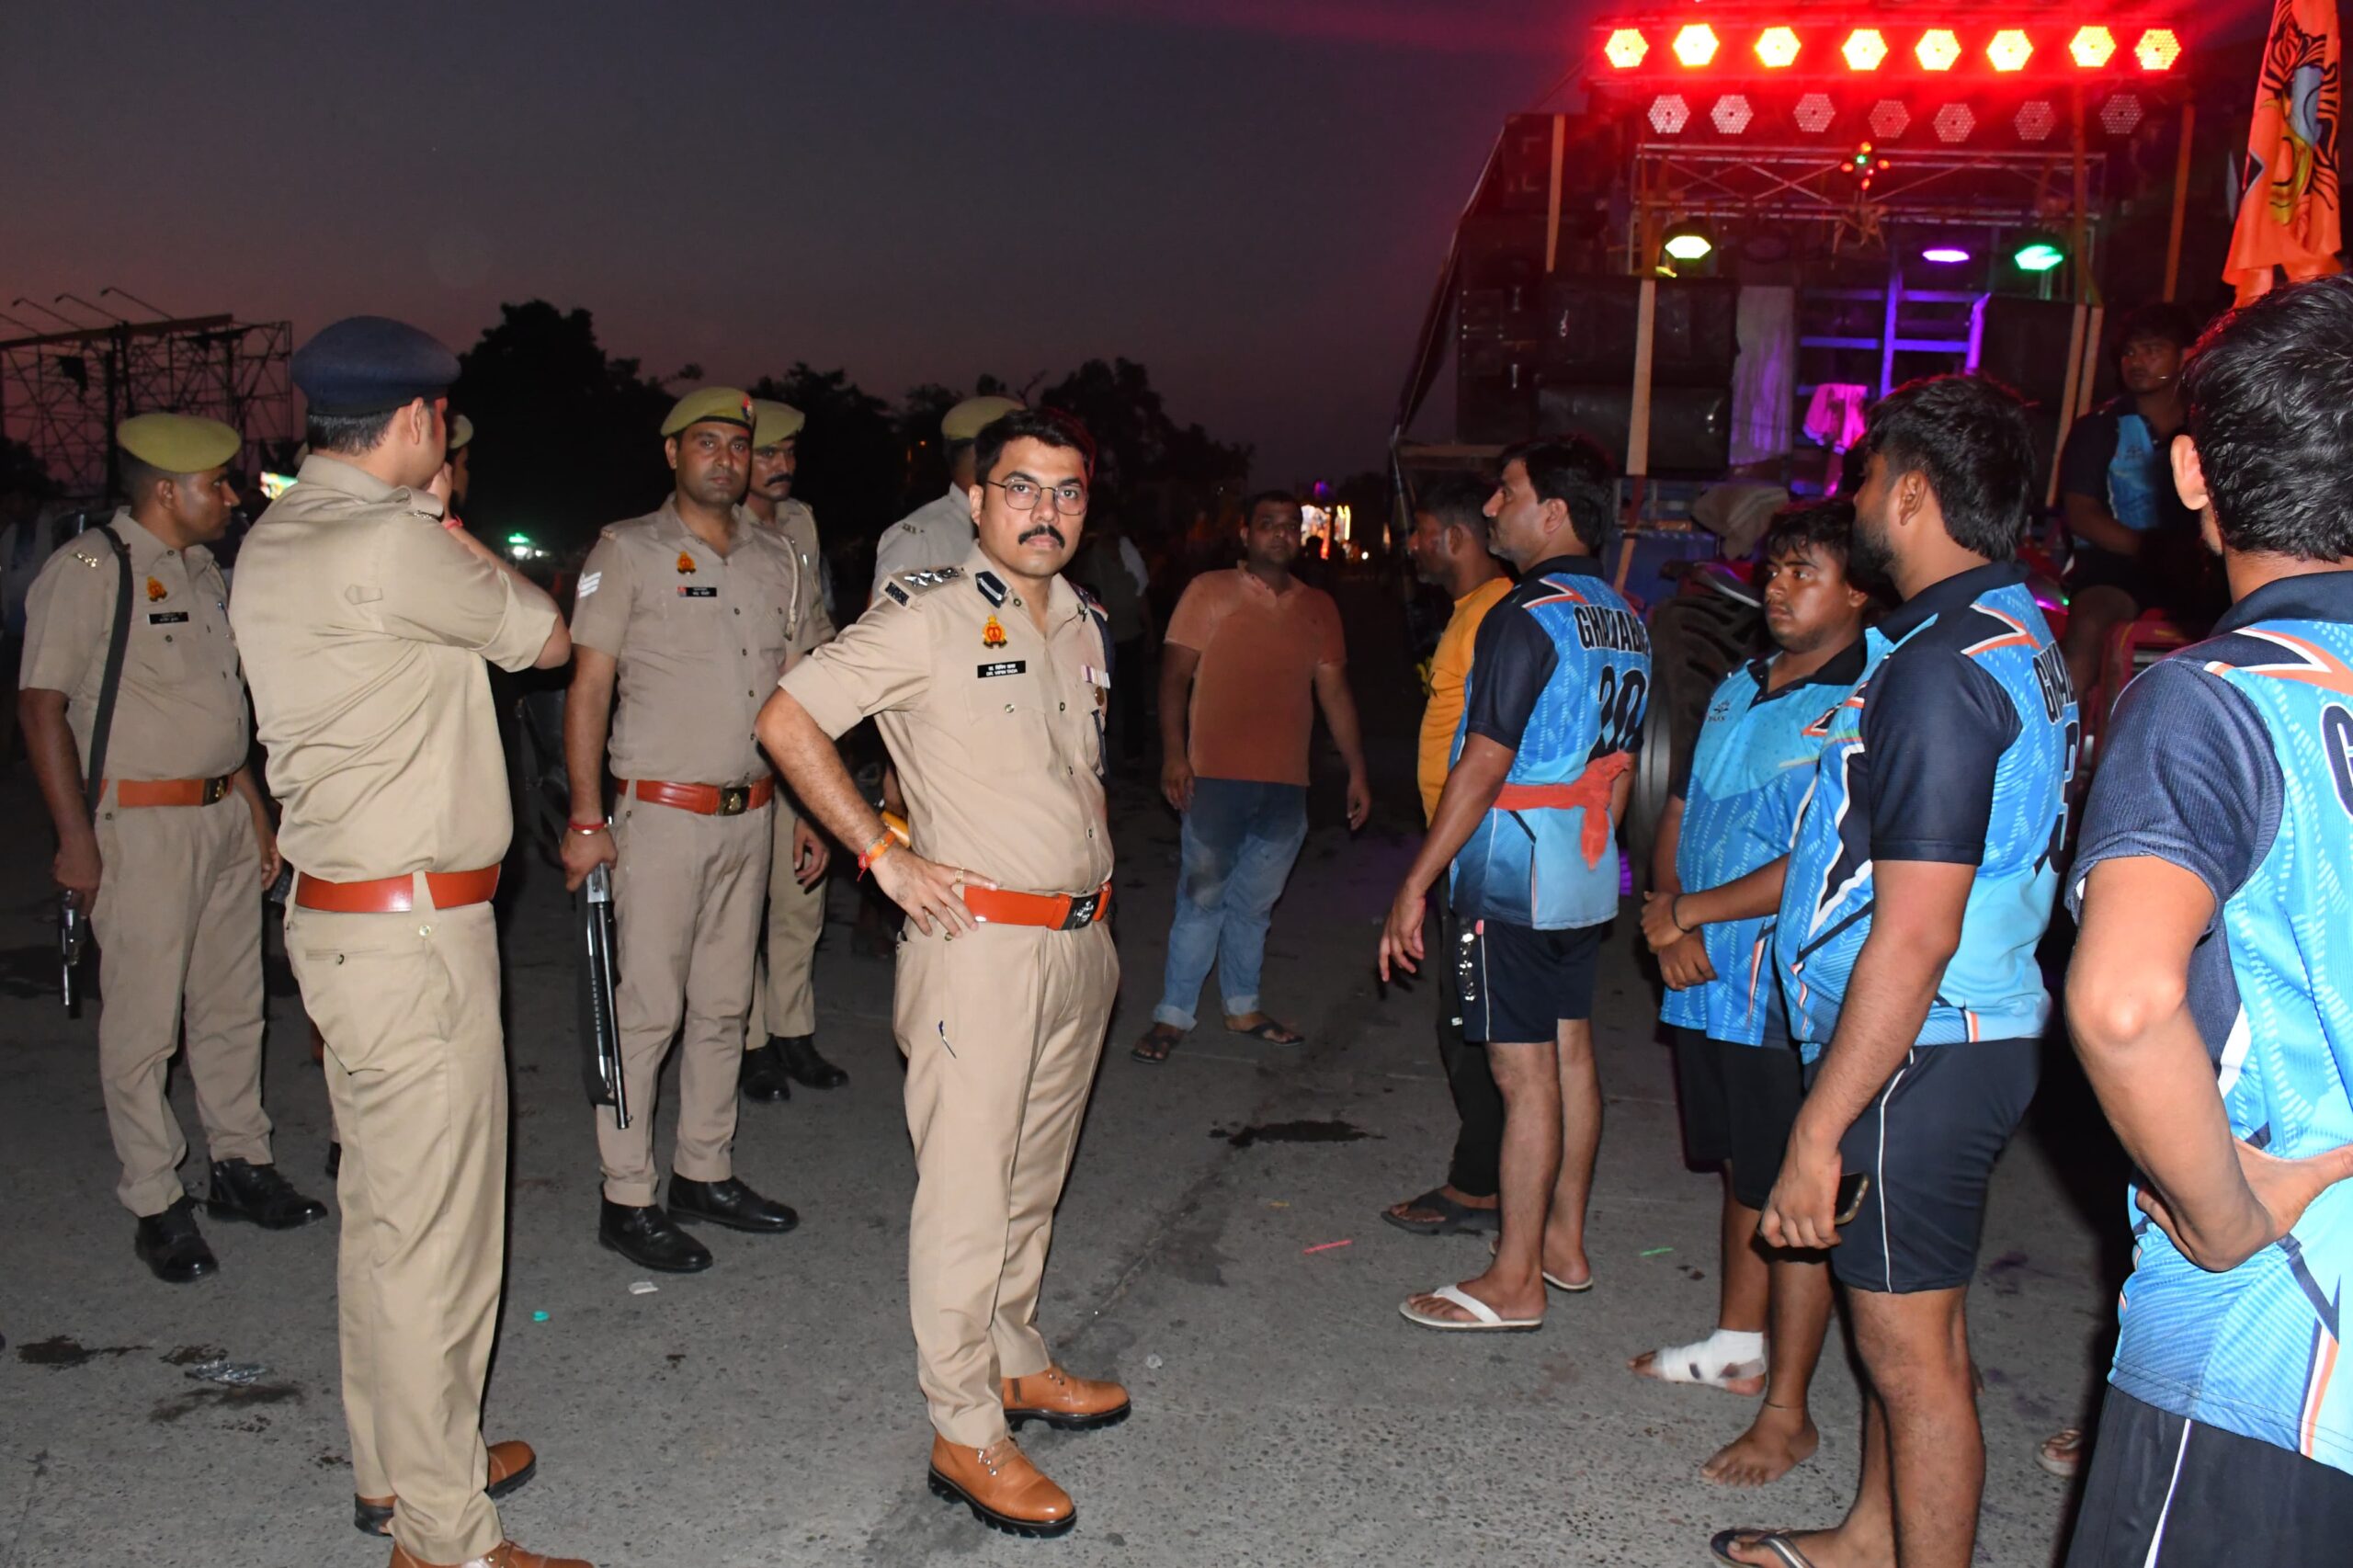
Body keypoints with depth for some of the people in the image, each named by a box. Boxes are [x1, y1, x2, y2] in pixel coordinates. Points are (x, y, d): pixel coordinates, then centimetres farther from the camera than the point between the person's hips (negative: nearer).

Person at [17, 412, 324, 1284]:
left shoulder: (203, 571, 14)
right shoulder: (88, 571, -10)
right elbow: (43, 704, -13)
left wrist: (253, 807, 19)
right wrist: (75, 835, -17)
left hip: (224, 815, 8)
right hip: (142, 826, -8)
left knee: (231, 1006, 14)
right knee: (143, 1022, 0)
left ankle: (241, 1164, 26)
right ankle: (156, 1204, 10)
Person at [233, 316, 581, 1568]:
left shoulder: (271, 540, 11)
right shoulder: (391, 543, -19)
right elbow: (545, 638, -5)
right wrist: (439, 517, 4)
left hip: (337, 910, 10)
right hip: (413, 931, -10)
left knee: (382, 1211, 20)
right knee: (433, 1233, 0)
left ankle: (394, 1467, 36)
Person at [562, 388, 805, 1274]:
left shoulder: (775, 559, 11)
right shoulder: (628, 551, -3)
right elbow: (588, 687, -5)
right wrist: (586, 819, -10)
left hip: (751, 814, 5)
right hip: (661, 811, -5)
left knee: (724, 1004, 12)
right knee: (648, 1009, -3)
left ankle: (704, 1174, 24)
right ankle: (626, 1200, 8)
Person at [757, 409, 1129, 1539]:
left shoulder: (1085, 627, 13)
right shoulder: (927, 615, -9)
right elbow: (787, 721, -11)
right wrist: (884, 855, -12)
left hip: (1079, 944, 7)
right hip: (979, 941, -7)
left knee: (1034, 1177, 18)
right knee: (967, 1190, -1)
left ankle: (1016, 1362, 35)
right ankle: (965, 1433, 10)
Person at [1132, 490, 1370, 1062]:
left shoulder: (1318, 607, 12)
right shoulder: (1210, 591, 0)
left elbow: (1335, 692, 14)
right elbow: (1175, 676, -4)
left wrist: (1356, 771, 11)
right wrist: (1174, 754, -14)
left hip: (1286, 783, 4)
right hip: (1218, 777, -4)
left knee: (1255, 901, 13)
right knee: (1202, 895, 0)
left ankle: (1243, 1007, 27)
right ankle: (1173, 1014, 10)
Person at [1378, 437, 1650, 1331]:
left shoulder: (1526, 618, -17)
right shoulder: (1625, 622, 11)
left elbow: (1484, 766, -20)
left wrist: (1416, 884, -17)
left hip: (1514, 878, -9)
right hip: (1585, 879, 9)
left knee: (1524, 1070, -4)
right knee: (1570, 1052, 15)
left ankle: (1514, 1282, 5)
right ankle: (1564, 1243, 28)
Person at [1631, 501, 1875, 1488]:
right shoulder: (1738, 690, 12)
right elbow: (1680, 813, 16)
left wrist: (1692, 913, -14)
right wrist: (1667, 918, -1)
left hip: (1790, 995, -8)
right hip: (1707, 981, 8)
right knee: (1741, 1171, 21)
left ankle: (1786, 1415, 11)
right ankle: (1737, 1346, 38)